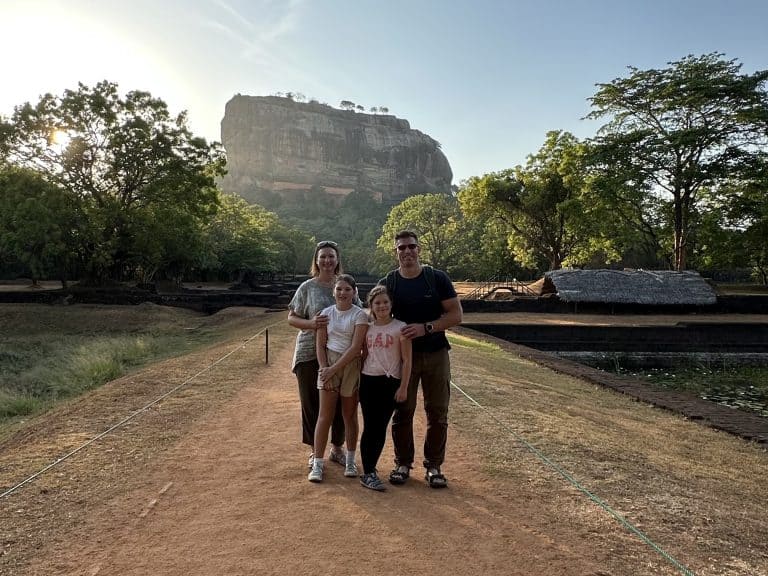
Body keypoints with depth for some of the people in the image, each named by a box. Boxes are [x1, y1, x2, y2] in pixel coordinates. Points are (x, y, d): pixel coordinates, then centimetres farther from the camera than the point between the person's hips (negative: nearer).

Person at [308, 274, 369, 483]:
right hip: (328, 363, 2)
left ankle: (350, 460, 25)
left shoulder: (359, 315, -7)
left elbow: (356, 347, -14)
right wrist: (324, 368, -11)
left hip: (351, 364, -1)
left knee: (350, 415, 10)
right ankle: (318, 463, 8)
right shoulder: (327, 313, 3)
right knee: (325, 416, 0)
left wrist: (334, 369, -17)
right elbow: (320, 344, 1)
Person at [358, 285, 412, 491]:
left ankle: (370, 470, 20)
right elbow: (364, 356, 13)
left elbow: (406, 360, -4)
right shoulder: (367, 329, 6)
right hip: (368, 381, 2)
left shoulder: (400, 328, -4)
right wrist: (358, 381, 10)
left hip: (390, 382, -1)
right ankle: (368, 474, 8)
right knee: (370, 427, 2)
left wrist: (403, 387, -7)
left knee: (380, 428, 6)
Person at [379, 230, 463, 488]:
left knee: (437, 413, 5)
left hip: (435, 354, 0)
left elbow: (456, 314, -6)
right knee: (402, 412, 7)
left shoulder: (437, 278, -4)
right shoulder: (387, 283, -1)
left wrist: (427, 327, -19)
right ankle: (403, 464, 23)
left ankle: (433, 466, 20)